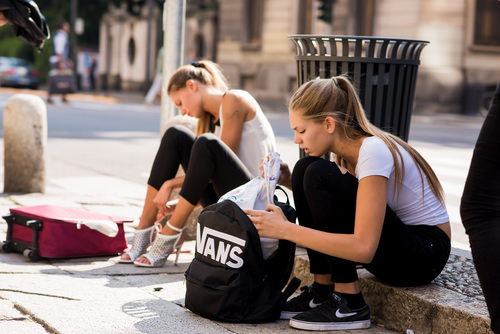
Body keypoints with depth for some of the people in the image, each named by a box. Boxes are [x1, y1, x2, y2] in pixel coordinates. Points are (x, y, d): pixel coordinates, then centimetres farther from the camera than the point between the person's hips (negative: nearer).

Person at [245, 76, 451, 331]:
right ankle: (322, 291, -2)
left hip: (426, 250, -8)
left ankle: (350, 305, -17)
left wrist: (286, 230, -31)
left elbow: (364, 248, -33)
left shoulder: (374, 151, -25)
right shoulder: (346, 152, 0)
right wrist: (291, 183, -4)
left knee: (320, 175, -23)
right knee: (305, 168, -4)